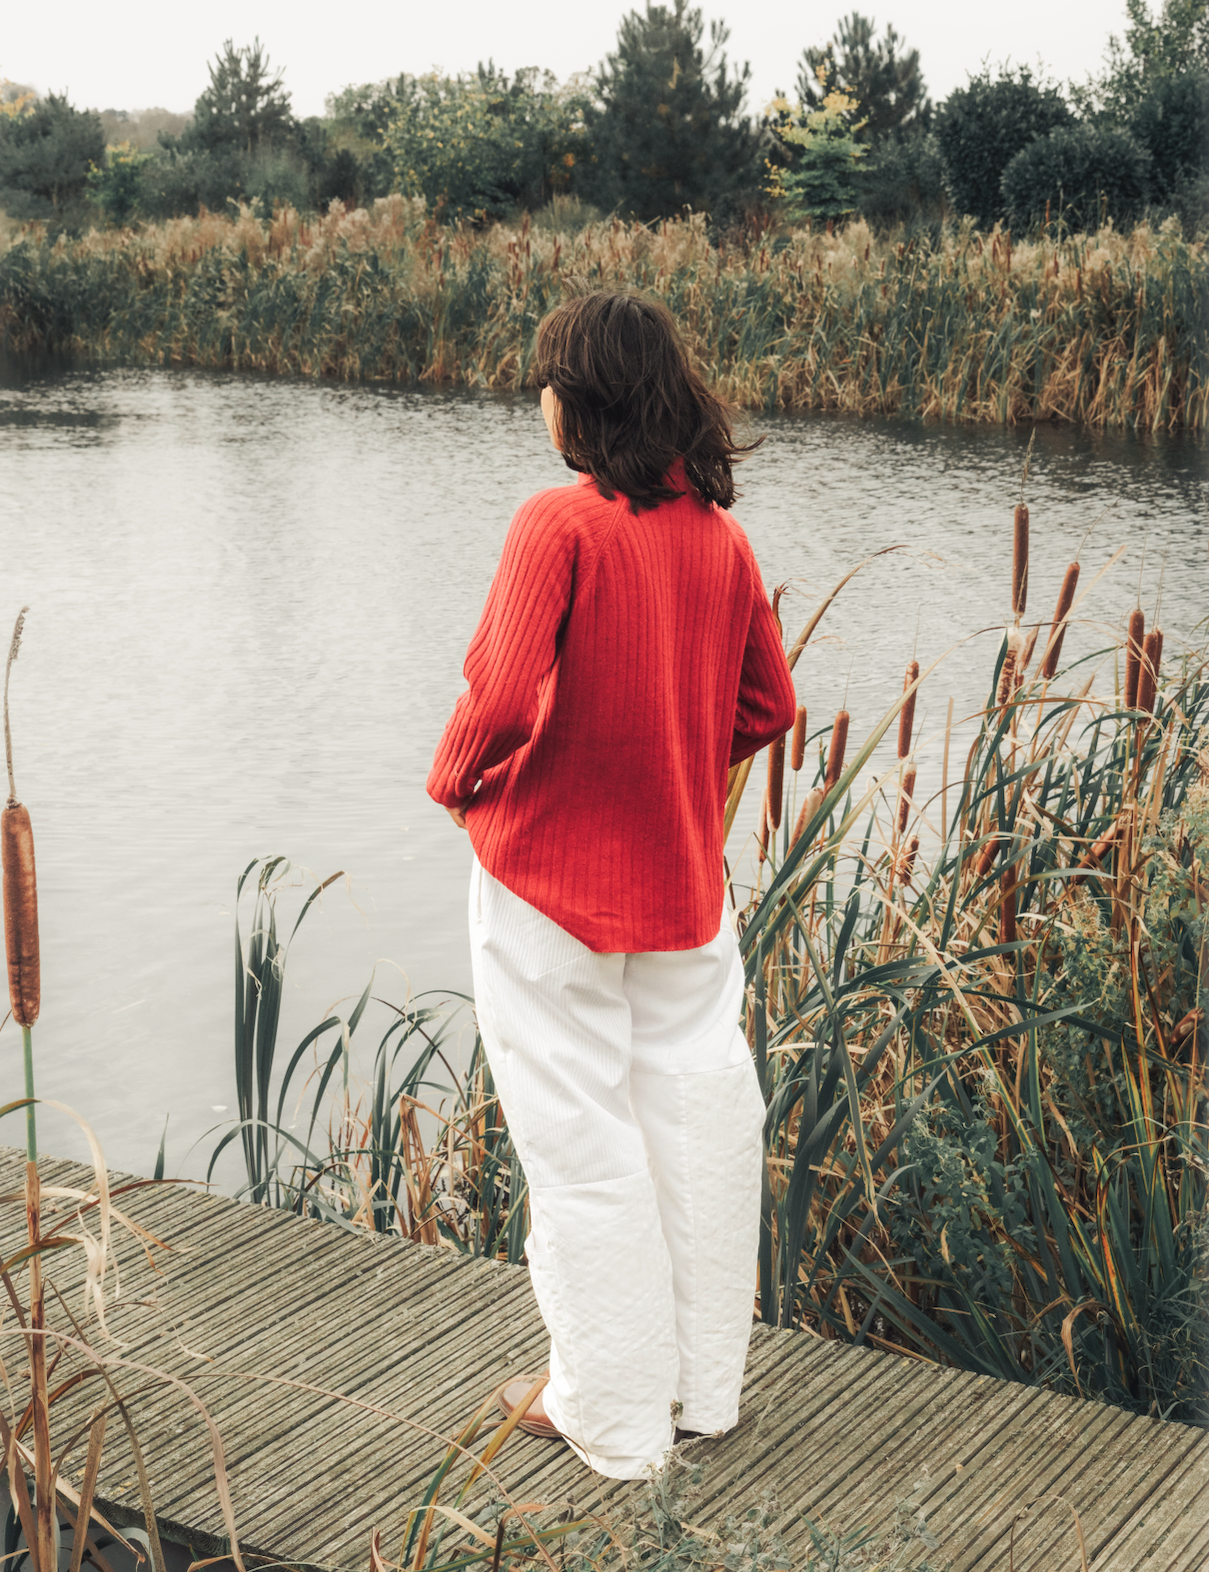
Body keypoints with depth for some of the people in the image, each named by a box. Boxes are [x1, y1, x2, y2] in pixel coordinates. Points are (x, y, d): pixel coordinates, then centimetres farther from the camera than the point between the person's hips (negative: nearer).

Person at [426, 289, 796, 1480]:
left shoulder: (560, 523, -17)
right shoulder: (719, 536, 2)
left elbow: (504, 699, -24)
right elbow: (766, 708, 8)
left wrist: (454, 779, -5)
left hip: (551, 873, -6)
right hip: (682, 876, 6)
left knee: (581, 1137, 6)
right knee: (698, 1113, 15)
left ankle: (610, 1414, 18)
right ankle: (704, 1383, 29)